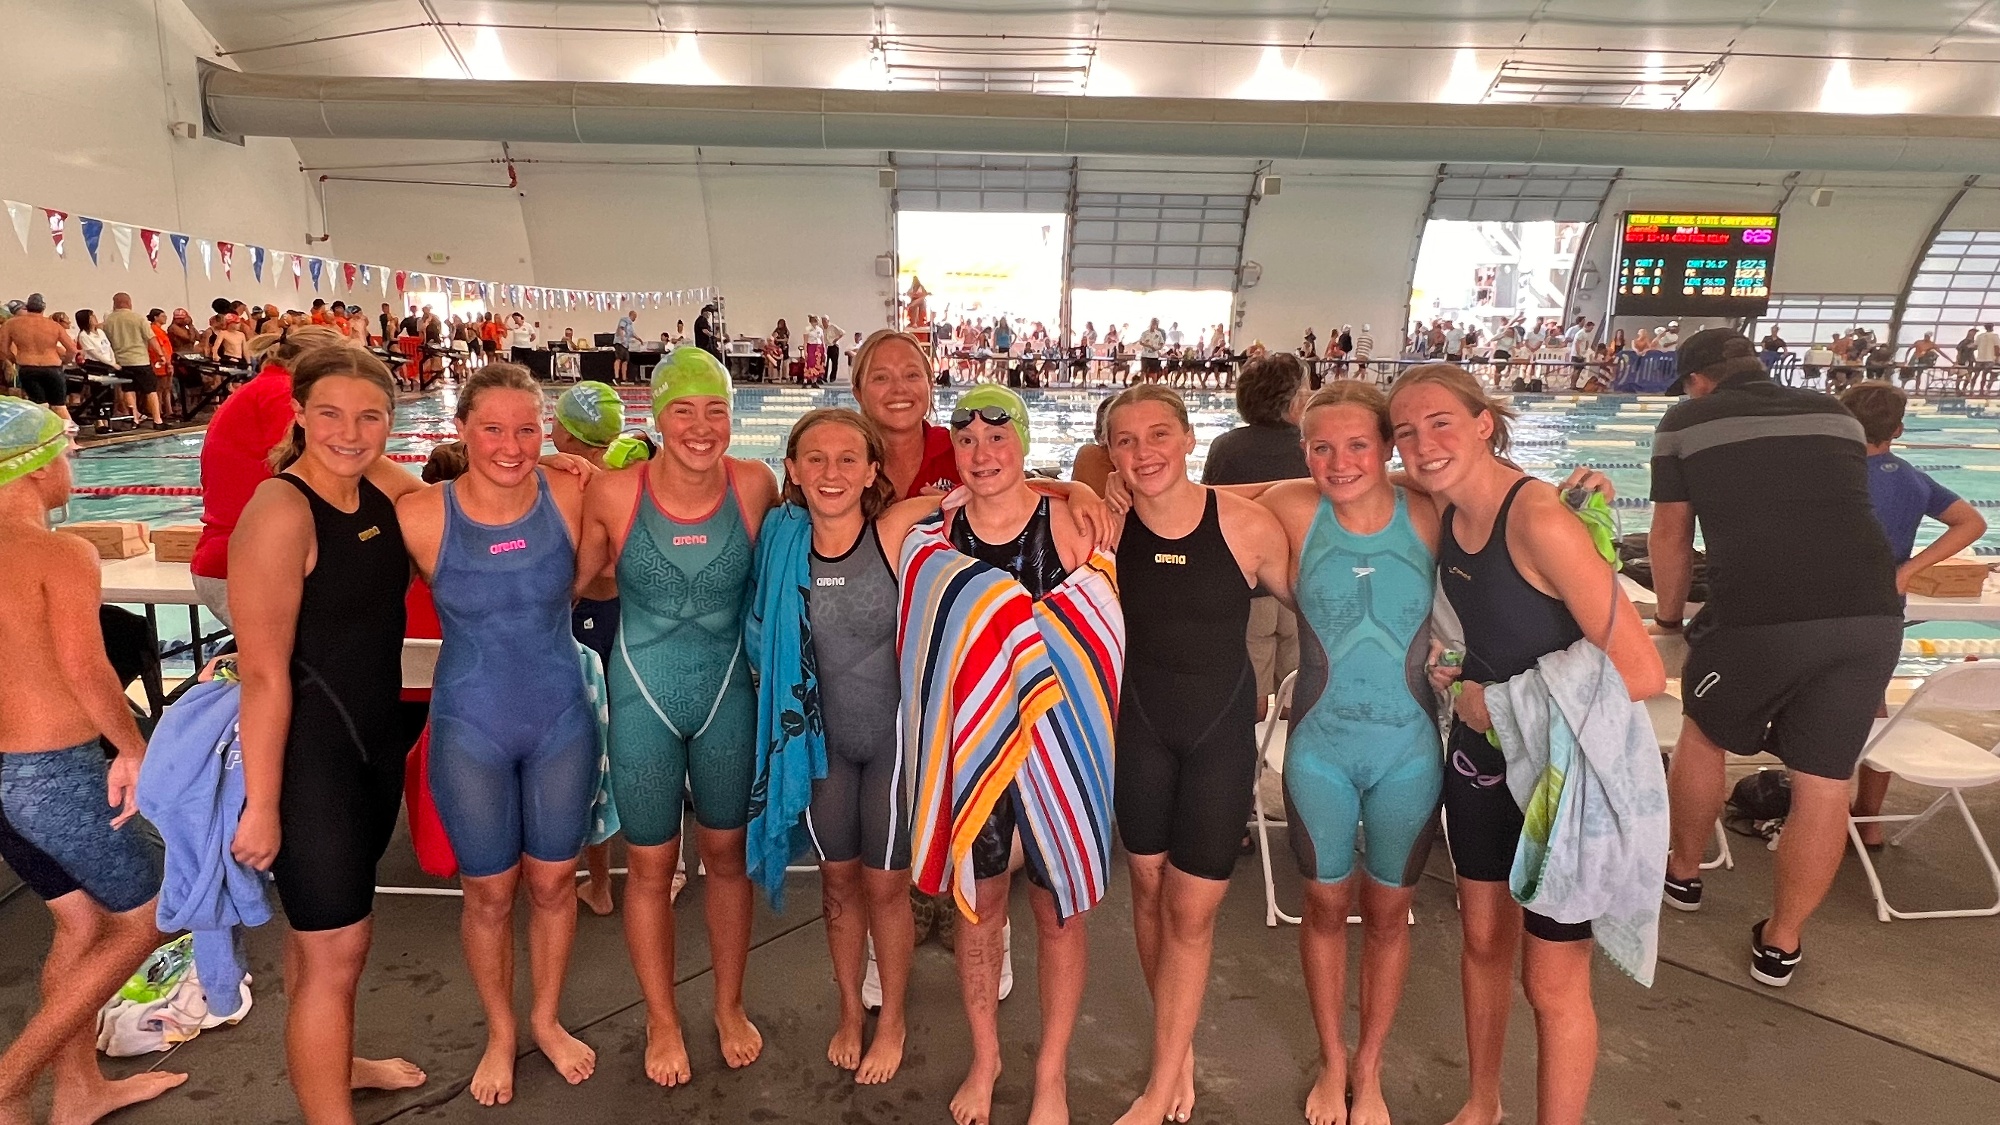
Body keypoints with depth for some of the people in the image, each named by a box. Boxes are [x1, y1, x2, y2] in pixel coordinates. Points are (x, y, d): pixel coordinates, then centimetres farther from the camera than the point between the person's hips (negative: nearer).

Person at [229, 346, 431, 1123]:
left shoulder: (382, 487, -1)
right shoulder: (280, 512, -22)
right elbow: (262, 672, -22)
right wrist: (261, 805, -19)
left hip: (377, 736, 8)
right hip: (305, 751, -8)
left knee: (328, 922, 26)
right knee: (336, 950, 3)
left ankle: (331, 1061, 46)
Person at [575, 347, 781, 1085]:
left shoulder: (755, 486, -13)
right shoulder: (614, 493, -15)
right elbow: (580, 580, 2)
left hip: (728, 696, 1)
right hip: (643, 699, -1)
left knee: (727, 855, 17)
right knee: (650, 866, 13)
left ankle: (730, 1006, 40)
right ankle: (662, 1021, 37)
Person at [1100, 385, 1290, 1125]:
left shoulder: (1247, 525, -17)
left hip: (1223, 730, -2)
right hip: (1140, 726, 2)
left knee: (1191, 911, 4)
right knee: (1150, 890, 14)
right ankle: (1180, 1046, 38)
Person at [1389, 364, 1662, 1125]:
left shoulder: (1539, 519, -26)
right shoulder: (1445, 512, -3)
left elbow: (1642, 674, -27)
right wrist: (1462, 680, -3)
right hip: (1480, 758, 7)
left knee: (1552, 983, 8)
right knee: (1483, 940, 21)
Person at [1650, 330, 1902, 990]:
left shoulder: (1686, 422, 9)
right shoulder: (1835, 414, 19)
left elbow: (1670, 535, 13)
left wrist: (1670, 617, 30)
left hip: (1759, 618, -3)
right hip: (1873, 615, 4)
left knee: (1703, 735, 22)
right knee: (1824, 783, 13)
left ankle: (1683, 875, 39)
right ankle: (1780, 945, 26)